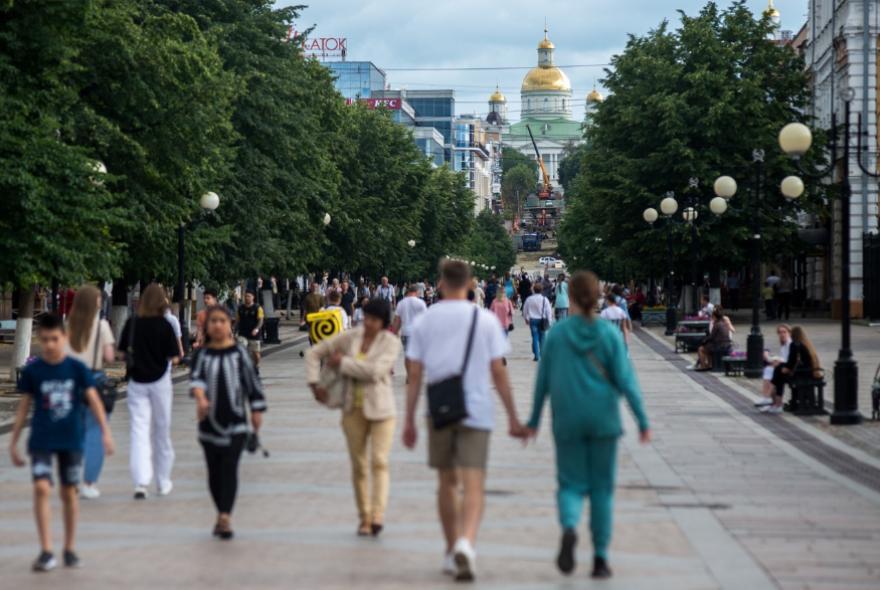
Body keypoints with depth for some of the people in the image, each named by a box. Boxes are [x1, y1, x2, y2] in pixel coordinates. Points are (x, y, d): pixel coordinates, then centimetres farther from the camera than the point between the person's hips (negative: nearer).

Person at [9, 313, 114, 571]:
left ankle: (70, 548, 22)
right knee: (41, 488, -15)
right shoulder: (32, 371, -1)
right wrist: (14, 441, 7)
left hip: (71, 440, 0)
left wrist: (105, 431, -12)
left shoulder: (77, 368, -2)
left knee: (68, 492, 9)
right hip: (41, 440, 0)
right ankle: (46, 550, -12)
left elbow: (93, 399, -3)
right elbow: (24, 406, 6)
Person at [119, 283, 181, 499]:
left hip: (137, 382, 1)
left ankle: (141, 482, -15)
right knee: (162, 431, 13)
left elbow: (122, 352, 1)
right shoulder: (164, 325, -11)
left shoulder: (132, 323, -3)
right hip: (159, 380, -1)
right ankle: (163, 482, 24)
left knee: (139, 431, -1)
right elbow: (174, 358, -11)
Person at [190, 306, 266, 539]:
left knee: (229, 468, -11)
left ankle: (225, 516, -17)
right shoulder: (203, 355, 2)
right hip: (210, 421, 3)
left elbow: (252, 382, 4)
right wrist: (200, 398, -34)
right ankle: (222, 515, 25)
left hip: (235, 422, -2)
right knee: (214, 471, 11)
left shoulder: (239, 353, 0)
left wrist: (256, 410, 0)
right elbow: (196, 378, -15)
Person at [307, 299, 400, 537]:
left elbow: (375, 370, -23)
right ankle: (363, 517, 15)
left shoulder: (390, 342, -7)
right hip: (353, 408, 3)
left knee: (379, 462, -13)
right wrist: (315, 384, -1)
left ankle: (378, 515, -20)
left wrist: (343, 363, -14)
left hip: (380, 409, -3)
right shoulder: (350, 337, 3)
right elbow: (314, 353, 10)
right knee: (359, 465, 7)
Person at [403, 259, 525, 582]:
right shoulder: (486, 320, 0)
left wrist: (409, 421, 8)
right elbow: (498, 373, 0)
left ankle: (452, 552, 23)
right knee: (473, 486, -6)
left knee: (447, 483, 16)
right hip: (476, 410, -2)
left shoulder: (424, 321, 4)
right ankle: (466, 543, -28)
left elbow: (414, 376, 2)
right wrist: (513, 418, 6)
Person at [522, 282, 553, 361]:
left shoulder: (529, 299, -3)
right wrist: (549, 321, 4)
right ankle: (542, 354, 14)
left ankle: (536, 356, -6)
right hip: (542, 320, -1)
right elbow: (548, 311, -5)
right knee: (542, 338, 10)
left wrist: (526, 319, 24)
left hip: (533, 320, 1)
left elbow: (525, 310, 7)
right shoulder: (544, 299, -8)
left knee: (535, 338, 1)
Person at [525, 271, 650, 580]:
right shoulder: (609, 334, -6)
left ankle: (569, 527, -24)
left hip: (568, 423, 0)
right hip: (603, 420, 0)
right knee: (602, 487, 10)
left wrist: (534, 420, 12)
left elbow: (543, 380, 2)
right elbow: (626, 380, -8)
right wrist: (643, 421, -3)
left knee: (571, 484, 8)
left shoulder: (556, 334, -3)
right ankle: (600, 558, 8)